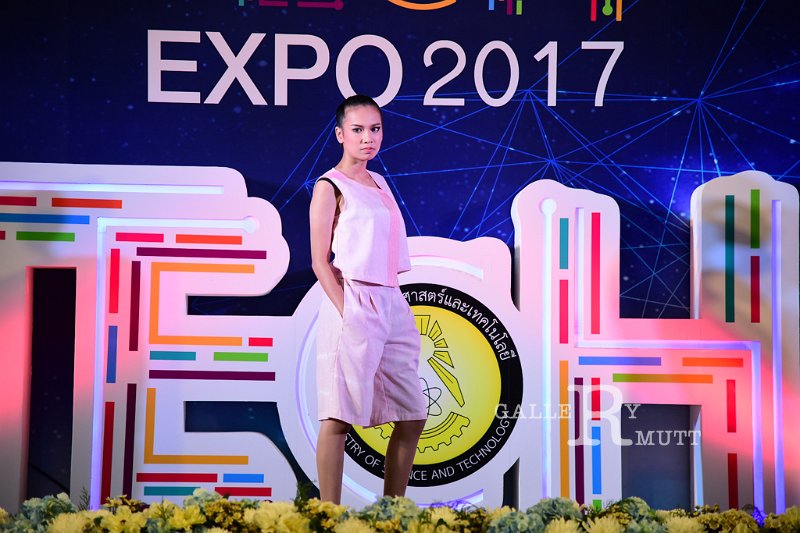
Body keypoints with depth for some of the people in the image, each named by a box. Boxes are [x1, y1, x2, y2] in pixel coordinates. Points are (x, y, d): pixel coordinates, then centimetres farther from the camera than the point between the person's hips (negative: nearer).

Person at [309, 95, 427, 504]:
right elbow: (320, 261, -8)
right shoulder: (330, 187, -3)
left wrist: (396, 308, 12)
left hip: (391, 305, 8)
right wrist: (346, 312, -17)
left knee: (412, 415, 10)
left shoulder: (379, 183, 18)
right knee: (339, 417, -5)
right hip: (353, 307, -8)